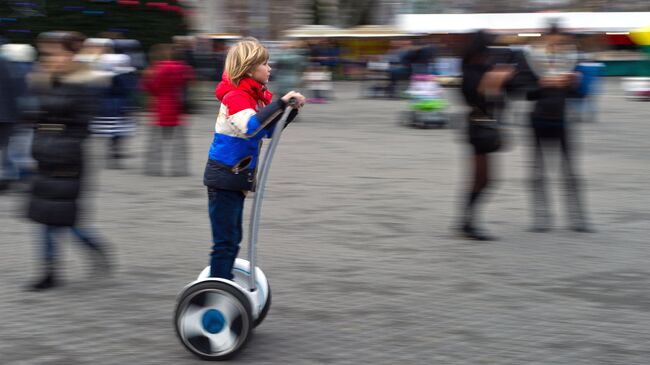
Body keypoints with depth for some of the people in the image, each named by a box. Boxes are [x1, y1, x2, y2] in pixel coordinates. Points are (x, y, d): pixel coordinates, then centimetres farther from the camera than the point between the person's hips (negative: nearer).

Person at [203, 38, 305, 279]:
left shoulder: (255, 96, 8)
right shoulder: (236, 96, -20)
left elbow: (270, 130, 13)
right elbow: (250, 126, -39)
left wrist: (291, 110, -2)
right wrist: (280, 103, -37)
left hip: (236, 177, 10)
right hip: (223, 177, -10)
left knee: (232, 239, 17)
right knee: (225, 241, -5)